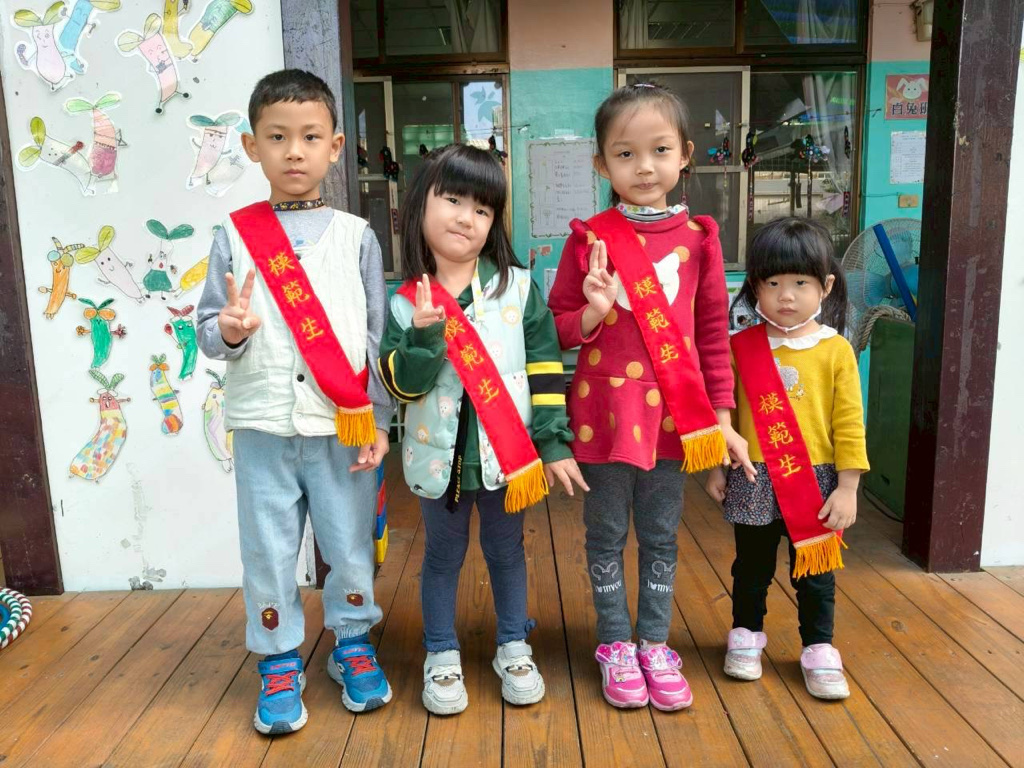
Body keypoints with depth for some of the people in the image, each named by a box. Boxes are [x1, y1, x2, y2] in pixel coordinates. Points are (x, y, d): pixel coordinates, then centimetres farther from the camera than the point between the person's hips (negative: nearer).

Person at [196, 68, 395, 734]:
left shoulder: (356, 236, 3)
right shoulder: (236, 236, 4)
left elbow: (378, 334, 2)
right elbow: (208, 329, 4)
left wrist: (378, 419, -1)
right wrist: (228, 332, -19)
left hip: (344, 425, 0)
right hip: (263, 426, 1)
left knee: (351, 546, 11)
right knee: (268, 552, 9)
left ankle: (354, 644, 33)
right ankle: (280, 664, 28)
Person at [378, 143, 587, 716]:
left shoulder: (519, 288, -5)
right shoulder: (406, 300, -5)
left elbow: (546, 369, -4)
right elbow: (401, 385, -10)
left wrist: (554, 443, -7)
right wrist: (423, 335, -26)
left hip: (508, 452, 0)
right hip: (440, 454, 0)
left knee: (507, 551, 18)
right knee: (443, 555, 17)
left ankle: (514, 647, 38)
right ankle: (442, 655, 35)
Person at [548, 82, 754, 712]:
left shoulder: (698, 237, 0)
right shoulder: (589, 239, -4)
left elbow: (714, 331, 4)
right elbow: (558, 325, 1)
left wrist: (721, 416, 3)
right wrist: (591, 314, -20)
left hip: (675, 415, 1)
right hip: (605, 411, -1)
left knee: (661, 536, 14)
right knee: (607, 535, 11)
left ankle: (655, 646, 31)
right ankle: (616, 645, 30)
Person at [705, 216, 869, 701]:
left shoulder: (836, 351, -7)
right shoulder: (740, 347, -4)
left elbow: (849, 424, -5)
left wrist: (847, 488, -7)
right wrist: (716, 468, 3)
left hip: (815, 482, -1)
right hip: (753, 481, 1)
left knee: (815, 571, 14)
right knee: (751, 566, 18)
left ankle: (819, 649, 32)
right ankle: (746, 633, 38)